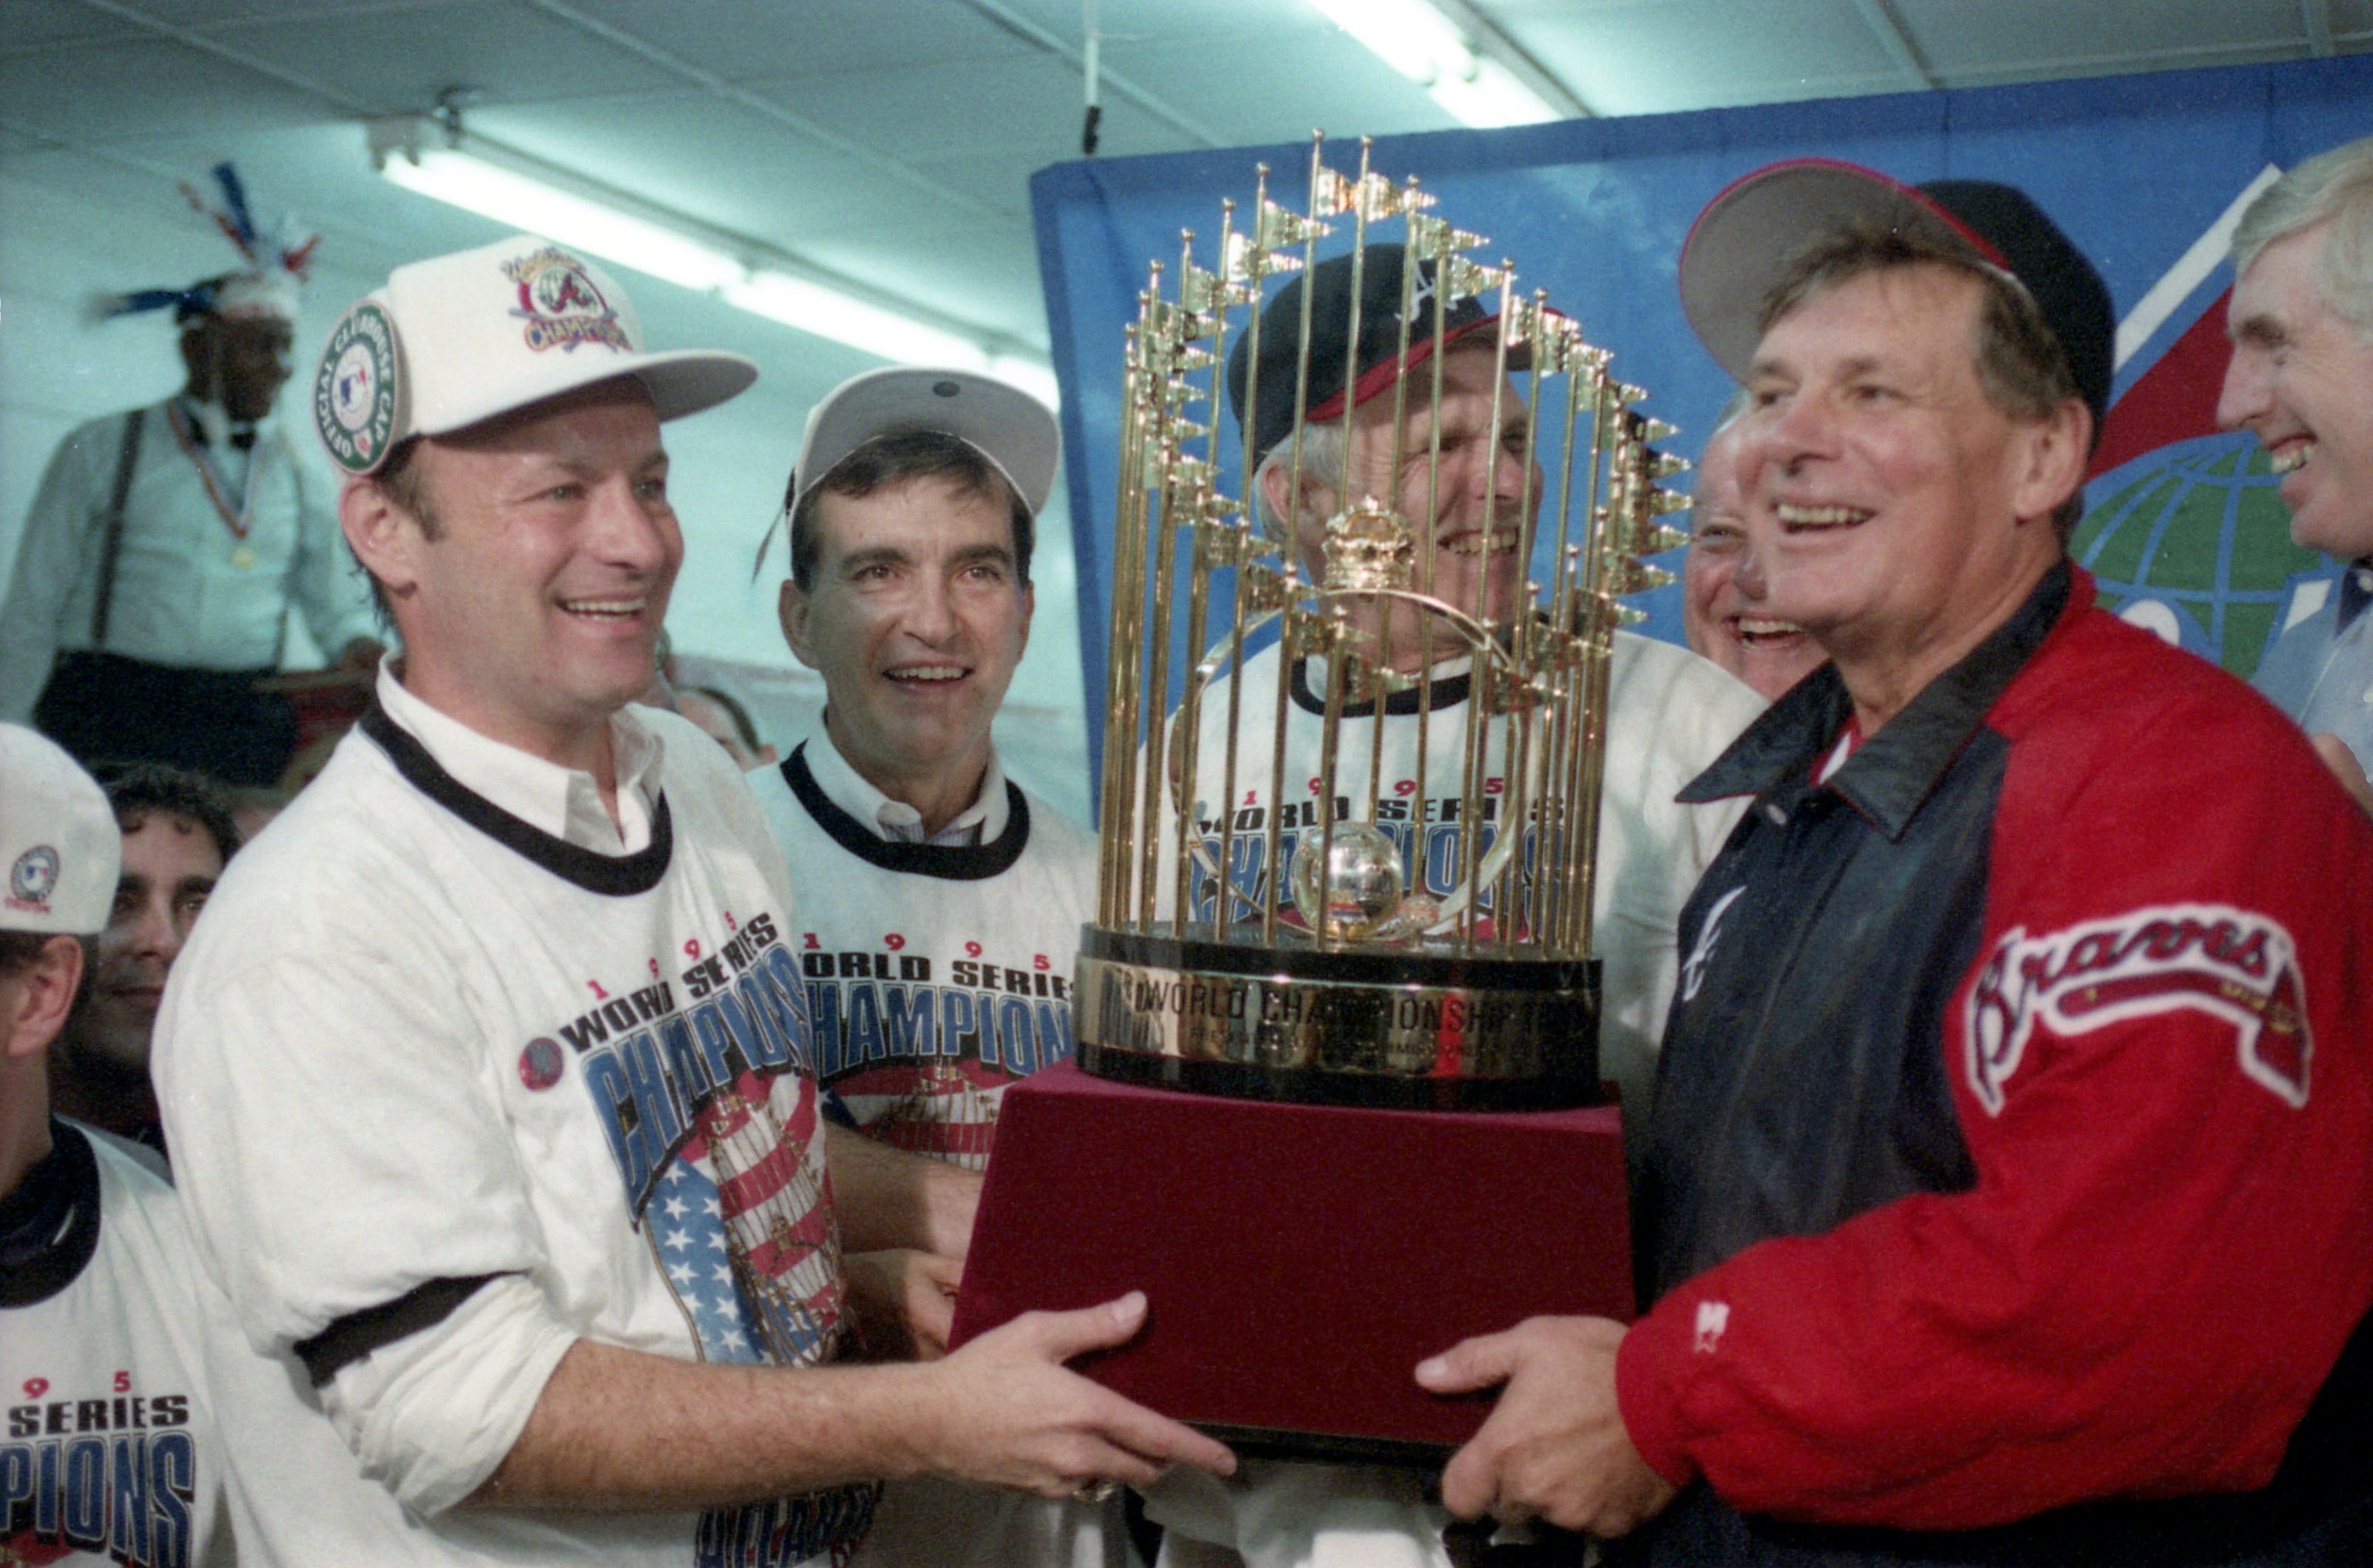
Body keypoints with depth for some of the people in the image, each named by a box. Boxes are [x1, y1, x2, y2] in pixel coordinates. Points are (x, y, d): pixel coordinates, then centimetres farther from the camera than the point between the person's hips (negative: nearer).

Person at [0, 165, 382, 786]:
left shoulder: (295, 474, 14)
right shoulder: (103, 451, 6)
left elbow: (338, 608, 21)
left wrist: (359, 648, -3)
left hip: (248, 732, 2)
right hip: (107, 723, -2)